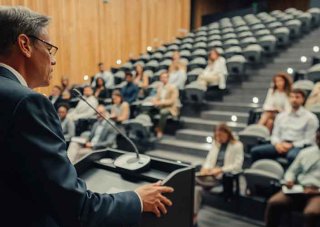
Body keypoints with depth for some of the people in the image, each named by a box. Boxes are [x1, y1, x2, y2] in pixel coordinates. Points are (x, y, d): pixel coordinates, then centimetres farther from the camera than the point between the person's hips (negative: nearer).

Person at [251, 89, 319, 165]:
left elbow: (309, 140, -1)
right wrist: (277, 143, -7)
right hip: (281, 145, 4)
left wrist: (292, 145, -14)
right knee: (255, 151, -18)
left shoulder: (310, 117, 5)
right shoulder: (281, 116, 18)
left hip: (298, 146, -4)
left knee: (292, 156, -41)